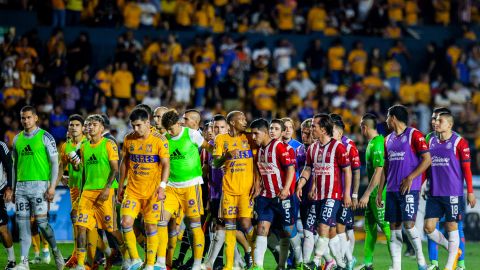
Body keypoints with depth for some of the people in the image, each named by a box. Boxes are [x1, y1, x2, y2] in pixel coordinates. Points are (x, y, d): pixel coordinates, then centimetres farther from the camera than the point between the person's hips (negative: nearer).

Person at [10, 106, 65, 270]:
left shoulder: (45, 137, -3)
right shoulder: (17, 139, 13)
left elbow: (54, 163, -4)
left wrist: (52, 186, -12)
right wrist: (13, 188, 17)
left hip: (40, 184, -5)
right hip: (21, 186, 5)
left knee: (41, 221, -9)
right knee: (22, 223, 0)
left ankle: (56, 252, 12)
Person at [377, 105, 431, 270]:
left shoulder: (414, 135, -4)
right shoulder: (388, 139, 17)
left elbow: (427, 160, -10)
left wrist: (410, 178, -15)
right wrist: (380, 192, 15)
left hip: (409, 189, -7)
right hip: (392, 190, 7)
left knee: (409, 225, -12)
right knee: (394, 228, 3)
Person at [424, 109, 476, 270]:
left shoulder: (459, 142, -6)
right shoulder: (431, 142, 10)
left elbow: (467, 169, -5)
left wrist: (470, 192, -8)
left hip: (453, 193, -5)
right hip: (434, 193, 5)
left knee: (451, 227, 0)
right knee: (429, 227, 0)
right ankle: (453, 250, 22)